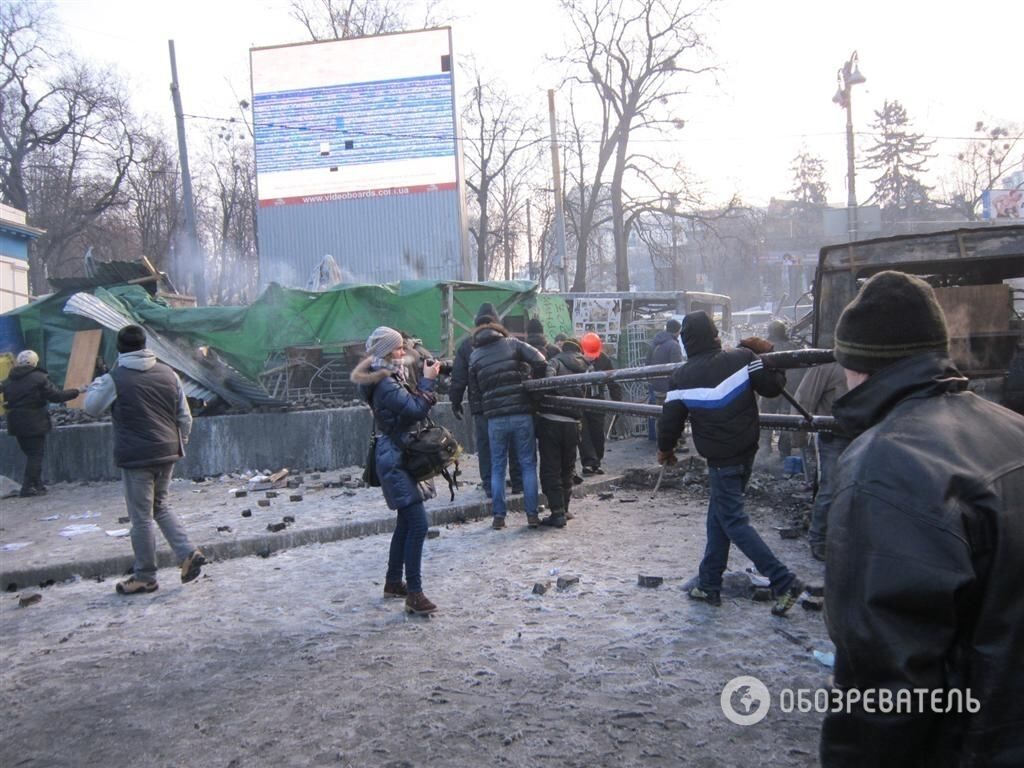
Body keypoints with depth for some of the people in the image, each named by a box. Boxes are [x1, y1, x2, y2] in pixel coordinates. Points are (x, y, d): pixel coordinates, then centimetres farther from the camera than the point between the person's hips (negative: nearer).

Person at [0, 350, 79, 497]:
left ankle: (37, 485, 18)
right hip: (35, 423, -6)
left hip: (16, 424, 6)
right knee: (36, 454, 0)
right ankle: (28, 487, -4)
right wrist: (76, 392, -5)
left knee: (31, 454, 16)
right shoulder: (39, 378, -11)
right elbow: (56, 396, -13)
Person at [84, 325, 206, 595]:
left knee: (142, 517, 4)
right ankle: (188, 554, 10)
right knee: (161, 506, 22)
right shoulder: (168, 373, 4)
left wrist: (96, 384, 22)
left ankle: (145, 577, 14)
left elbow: (91, 407, 7)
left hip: (136, 458, -5)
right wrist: (179, 445, 19)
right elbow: (185, 417, 8)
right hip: (167, 454, 5)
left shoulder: (114, 379, -10)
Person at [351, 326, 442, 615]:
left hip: (398, 457, 11)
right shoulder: (385, 384, -18)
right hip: (395, 459, -11)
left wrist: (426, 379, 4)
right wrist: (427, 380, -15)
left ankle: (393, 582, 29)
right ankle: (414, 594, -11)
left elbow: (411, 407, 13)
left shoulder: (390, 378, 14)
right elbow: (416, 410, -25)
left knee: (406, 522, 17)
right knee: (418, 524, -13)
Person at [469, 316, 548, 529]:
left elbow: (474, 391, 8)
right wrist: (533, 384, 7)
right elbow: (540, 362, -7)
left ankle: (499, 516, 10)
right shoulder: (513, 344, 4)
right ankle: (532, 514, 9)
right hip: (522, 414, -1)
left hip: (495, 418, 1)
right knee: (528, 464, 8)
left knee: (497, 467, 11)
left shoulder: (474, 356, 9)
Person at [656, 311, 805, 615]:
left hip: (720, 459, -5)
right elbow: (772, 387, -4)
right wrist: (768, 355, 13)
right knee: (718, 515, 16)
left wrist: (665, 448, 17)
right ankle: (709, 584, 24)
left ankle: (784, 581, -5)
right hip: (747, 453, 5)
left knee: (733, 521, 3)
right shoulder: (742, 358, -8)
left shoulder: (681, 378, -11)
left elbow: (670, 421, -3)